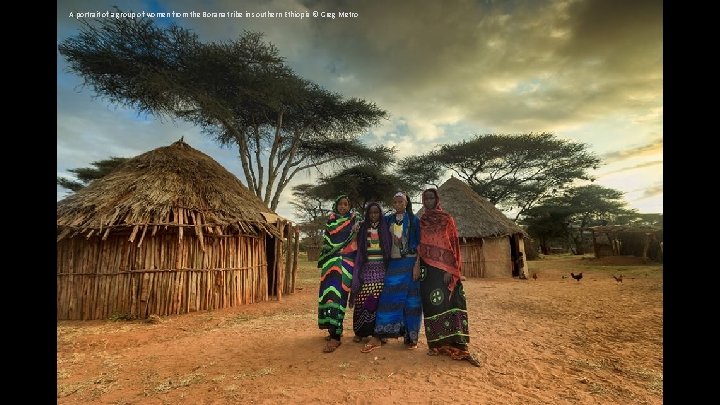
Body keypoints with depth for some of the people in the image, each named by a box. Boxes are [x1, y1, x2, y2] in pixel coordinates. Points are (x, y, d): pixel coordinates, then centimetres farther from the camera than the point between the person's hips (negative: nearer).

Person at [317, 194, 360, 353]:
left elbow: (358, 242, 5)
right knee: (329, 294, 3)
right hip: (331, 262, 4)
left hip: (346, 263, -4)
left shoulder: (354, 220, 4)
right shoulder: (330, 221, 13)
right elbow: (326, 242, 17)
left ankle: (335, 336, -11)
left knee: (338, 295, -12)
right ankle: (334, 329, 19)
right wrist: (323, 261, 14)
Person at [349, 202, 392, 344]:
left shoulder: (385, 228, 9)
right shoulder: (363, 228, 10)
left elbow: (390, 249, 6)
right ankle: (360, 331, 8)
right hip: (366, 267, 0)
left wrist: (389, 267, 0)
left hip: (381, 268, 0)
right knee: (363, 299, -5)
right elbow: (358, 249, 9)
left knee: (380, 300, -3)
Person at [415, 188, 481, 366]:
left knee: (449, 302, -6)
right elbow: (419, 246, 11)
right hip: (427, 268, 3)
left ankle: (456, 345, 1)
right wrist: (416, 265, -3)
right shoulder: (421, 222, 12)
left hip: (444, 268, -3)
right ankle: (437, 344, 13)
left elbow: (453, 245, -2)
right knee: (431, 304, 3)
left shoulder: (447, 219, 3)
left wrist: (450, 270, -11)